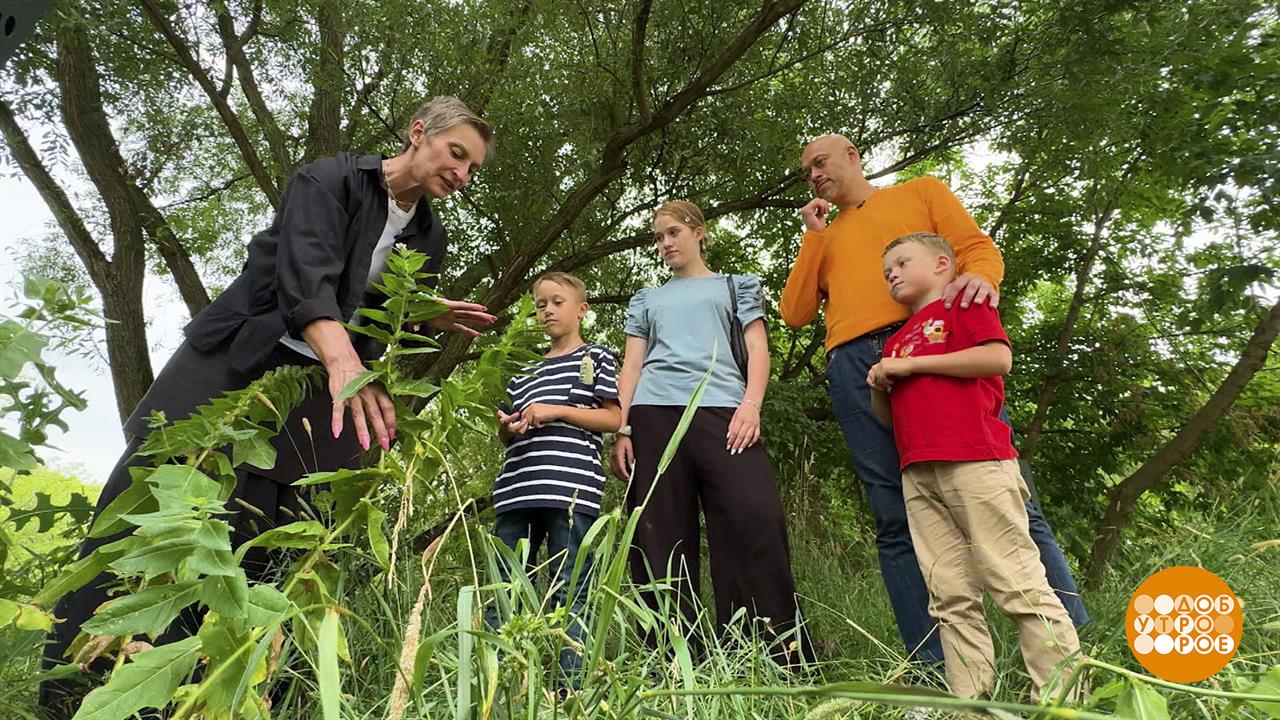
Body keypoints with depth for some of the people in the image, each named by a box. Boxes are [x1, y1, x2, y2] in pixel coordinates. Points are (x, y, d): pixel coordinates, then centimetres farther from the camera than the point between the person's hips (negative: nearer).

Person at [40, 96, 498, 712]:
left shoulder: (428, 239, 8)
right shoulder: (330, 179, -9)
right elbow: (306, 274, -28)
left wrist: (430, 319, -3)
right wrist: (343, 361, -44)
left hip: (309, 395, 4)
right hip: (227, 366, -3)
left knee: (249, 545, -5)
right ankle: (67, 691, 8)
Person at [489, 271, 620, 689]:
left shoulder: (595, 358, 12)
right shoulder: (525, 371, 25)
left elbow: (615, 419, 2)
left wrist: (556, 411, -8)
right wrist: (506, 427, 2)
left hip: (571, 488, -5)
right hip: (518, 489, 5)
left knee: (569, 592, -4)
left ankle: (570, 688, 2)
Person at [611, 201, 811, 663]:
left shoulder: (735, 286, 23)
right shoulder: (646, 300, 28)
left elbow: (758, 349, 10)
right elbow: (631, 366, 18)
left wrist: (751, 405, -10)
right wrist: (621, 429, 3)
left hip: (721, 409, -2)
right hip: (654, 415, 3)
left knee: (754, 524, -19)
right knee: (662, 540, -4)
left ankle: (781, 657, -12)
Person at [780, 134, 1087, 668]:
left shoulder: (920, 192, 25)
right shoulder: (823, 239, 31)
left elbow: (977, 246, 10)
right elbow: (795, 313, 17)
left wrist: (979, 278, -14)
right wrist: (814, 235, 18)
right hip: (855, 368, 3)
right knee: (897, 522, -5)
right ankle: (936, 669, -2)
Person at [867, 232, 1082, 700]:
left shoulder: (965, 304, 9)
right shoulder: (896, 341, 27)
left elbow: (998, 358, -10)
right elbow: (889, 419, 28)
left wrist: (911, 364, -8)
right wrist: (879, 387, 6)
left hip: (976, 460, -6)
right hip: (919, 476, 7)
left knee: (1017, 581, -5)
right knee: (951, 597, 3)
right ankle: (971, 698, 6)